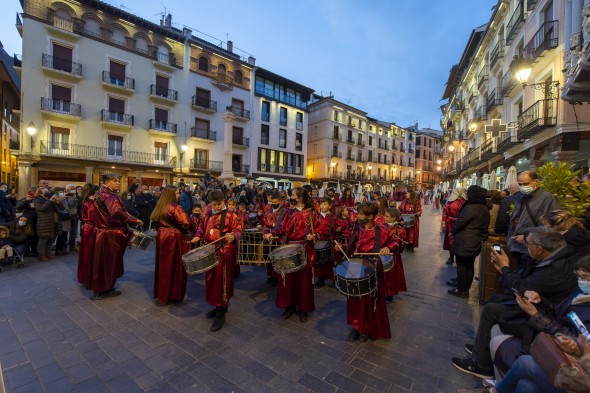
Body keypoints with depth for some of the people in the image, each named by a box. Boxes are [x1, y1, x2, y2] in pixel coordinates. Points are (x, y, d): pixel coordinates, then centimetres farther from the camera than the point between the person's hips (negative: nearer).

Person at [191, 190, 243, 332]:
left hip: (225, 253, -7)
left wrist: (233, 236, -35)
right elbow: (202, 227, 22)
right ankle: (218, 306, 35)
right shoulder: (208, 215, 11)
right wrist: (197, 236, 3)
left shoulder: (230, 215, -9)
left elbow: (239, 230, -14)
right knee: (211, 280, 16)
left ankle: (221, 314, 10)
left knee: (222, 281, -1)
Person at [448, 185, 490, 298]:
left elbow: (459, 222, -19)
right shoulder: (484, 208, 6)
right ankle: (466, 288, 30)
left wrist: (452, 231, 0)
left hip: (465, 243, -9)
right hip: (476, 242, 9)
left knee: (462, 266, 4)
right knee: (469, 266, 17)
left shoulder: (471, 208, -23)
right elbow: (482, 225, 12)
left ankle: (461, 290, 15)